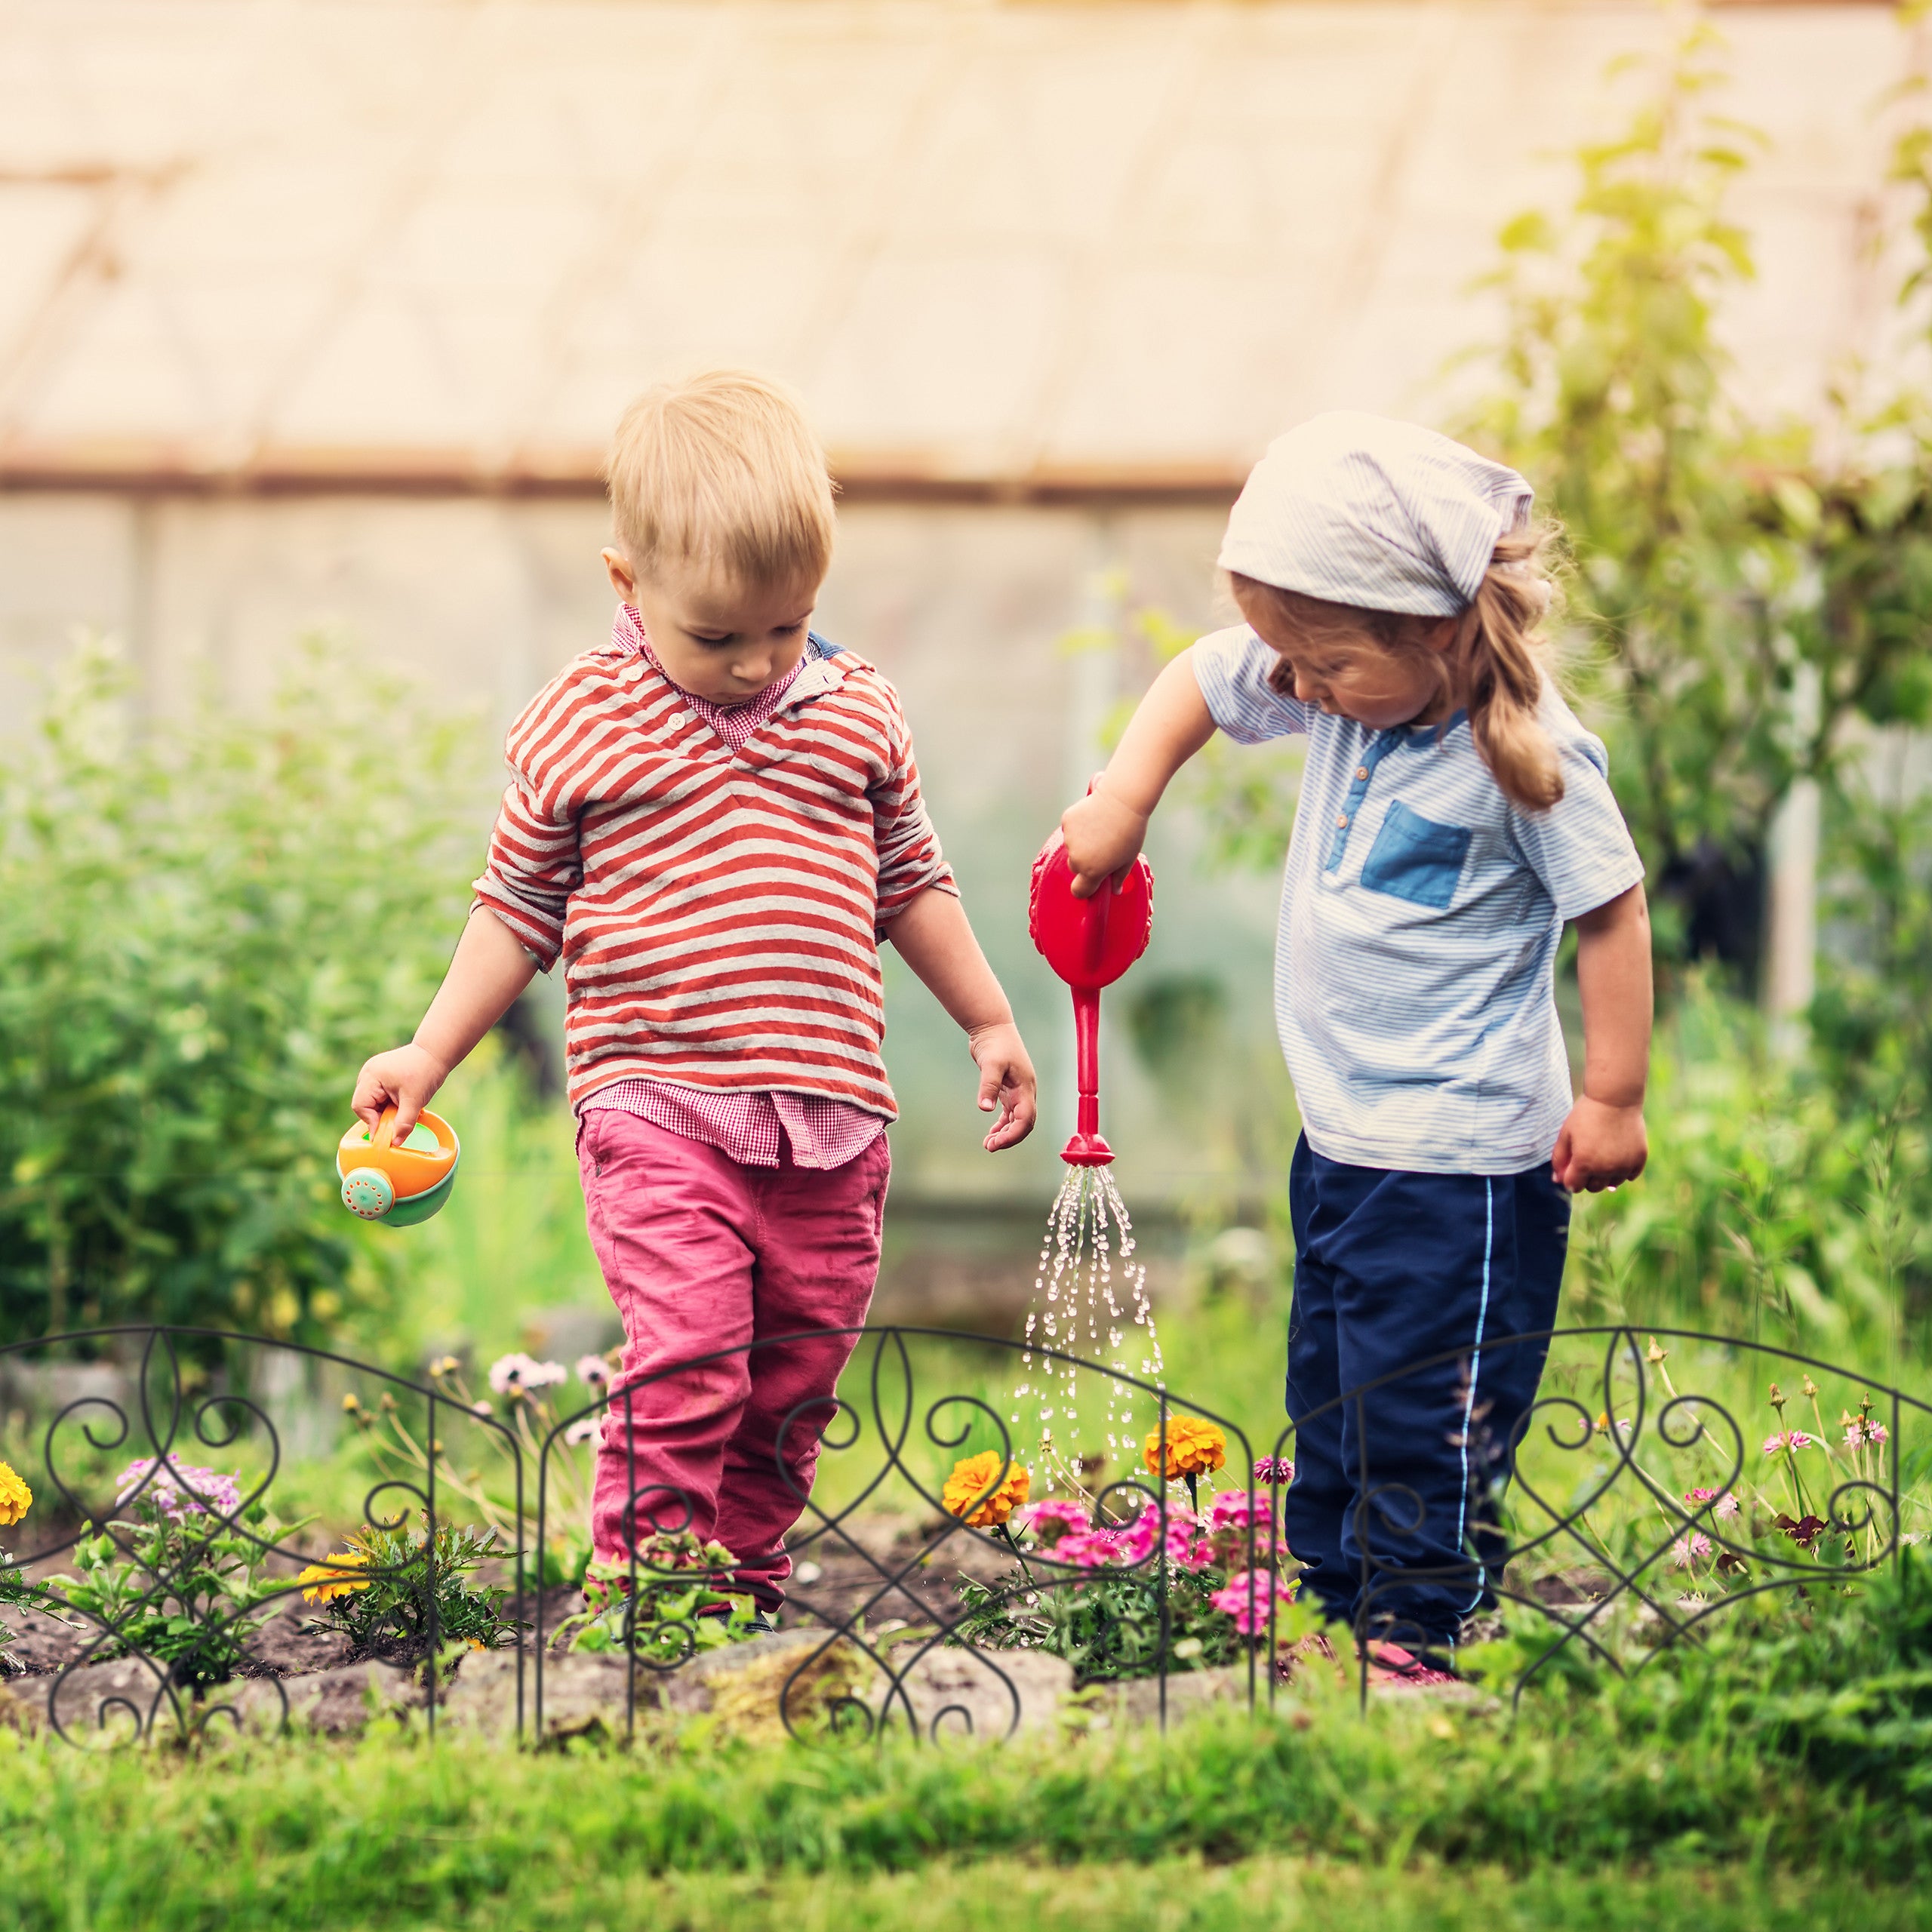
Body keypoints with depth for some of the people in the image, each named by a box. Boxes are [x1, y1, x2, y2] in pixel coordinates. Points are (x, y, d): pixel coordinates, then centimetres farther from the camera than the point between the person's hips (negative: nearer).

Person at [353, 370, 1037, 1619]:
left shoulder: (859, 712, 7)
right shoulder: (578, 728, -2)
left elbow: (911, 881, 20)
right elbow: (517, 909, 8)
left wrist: (989, 1022, 23)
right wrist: (428, 1056, 5)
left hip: (830, 1111, 4)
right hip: (657, 1105, -4)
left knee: (798, 1373, 9)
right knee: (686, 1352, -17)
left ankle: (749, 1577, 24)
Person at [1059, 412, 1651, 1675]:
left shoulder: (1529, 757, -21)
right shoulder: (1344, 692, -2)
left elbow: (1615, 913, -15)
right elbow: (1205, 681, 14)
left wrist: (1612, 1098, -12)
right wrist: (1124, 800, 3)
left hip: (1459, 1154, -8)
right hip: (1343, 1131, 8)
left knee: (1424, 1403, -3)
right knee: (1329, 1385, 19)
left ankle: (1421, 1630, 7)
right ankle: (1327, 1587, 31)